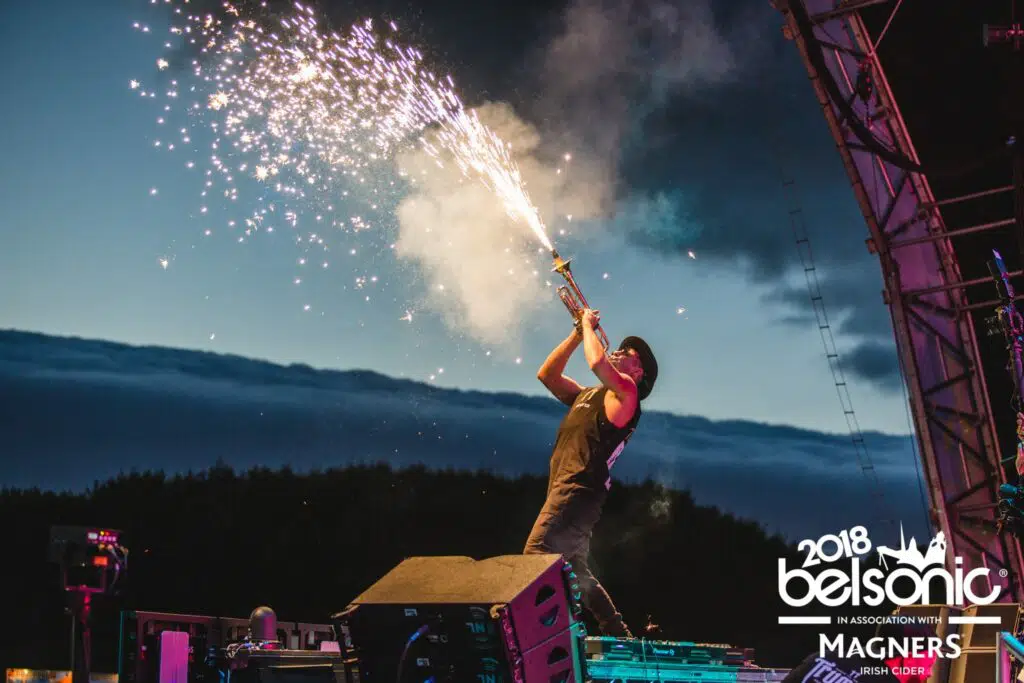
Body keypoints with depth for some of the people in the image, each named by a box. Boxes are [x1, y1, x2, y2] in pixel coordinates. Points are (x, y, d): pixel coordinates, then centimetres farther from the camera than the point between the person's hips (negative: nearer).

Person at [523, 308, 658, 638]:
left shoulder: (625, 392, -2)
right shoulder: (587, 396, 24)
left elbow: (597, 363, -21)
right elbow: (547, 375, 23)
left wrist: (589, 325, -3)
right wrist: (578, 333, 18)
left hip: (578, 490, -10)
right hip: (564, 491, 10)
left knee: (537, 556, -24)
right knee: (578, 575, 15)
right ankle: (619, 635, 23)